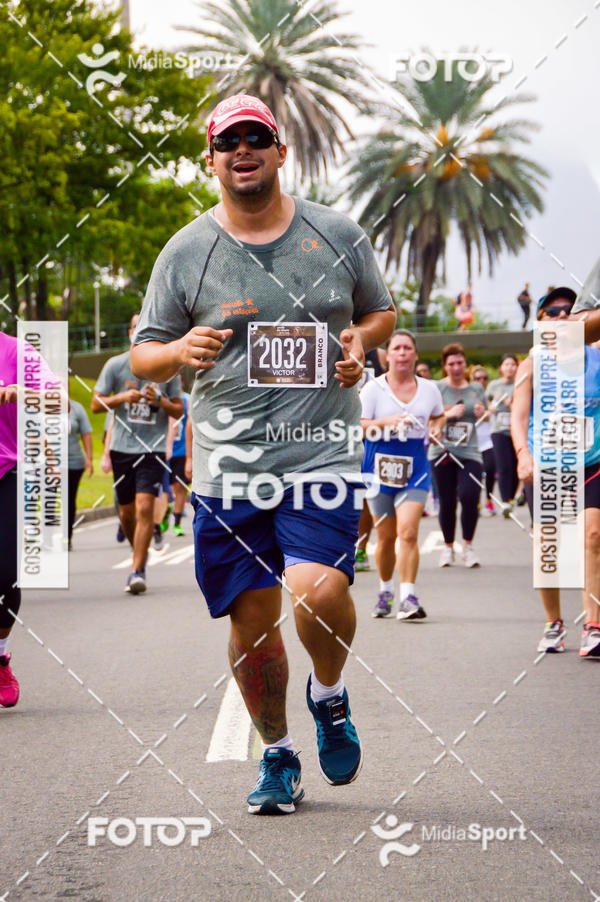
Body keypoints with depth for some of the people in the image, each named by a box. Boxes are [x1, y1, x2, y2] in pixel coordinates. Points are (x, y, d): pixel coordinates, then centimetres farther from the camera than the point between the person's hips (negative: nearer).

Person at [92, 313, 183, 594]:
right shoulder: (115, 365, 2)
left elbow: (179, 411, 9)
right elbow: (96, 404, 4)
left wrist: (162, 402, -12)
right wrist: (123, 397, -13)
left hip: (154, 449, -2)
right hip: (122, 446, 2)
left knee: (144, 507, -16)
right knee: (126, 512, 9)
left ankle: (137, 571, -14)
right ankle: (140, 554, 36)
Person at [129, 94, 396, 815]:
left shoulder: (338, 236, 6)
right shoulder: (185, 252, 4)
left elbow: (381, 311, 21)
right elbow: (142, 353, 9)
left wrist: (360, 339, -2)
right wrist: (180, 350, -14)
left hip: (322, 456, -1)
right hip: (228, 468, 1)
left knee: (318, 592, -21)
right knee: (251, 619, 4)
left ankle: (329, 694, 12)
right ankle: (277, 755, 26)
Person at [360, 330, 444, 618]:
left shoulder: (429, 389, 8)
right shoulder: (374, 388, -1)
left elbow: (438, 416, 26)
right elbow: (358, 425, -6)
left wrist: (436, 428, 4)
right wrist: (387, 422, -19)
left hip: (415, 470, 1)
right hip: (380, 468, 0)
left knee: (408, 532, -15)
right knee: (386, 537, 8)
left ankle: (408, 597, -15)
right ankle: (385, 591, 30)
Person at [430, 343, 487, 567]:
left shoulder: (476, 388, 13)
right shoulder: (437, 388, 4)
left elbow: (485, 417, 25)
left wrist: (482, 413, 2)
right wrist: (449, 414, -15)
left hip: (469, 452, 1)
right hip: (442, 451, -1)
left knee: (469, 496, -16)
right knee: (447, 502, 2)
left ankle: (468, 546, 1)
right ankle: (448, 547, 21)